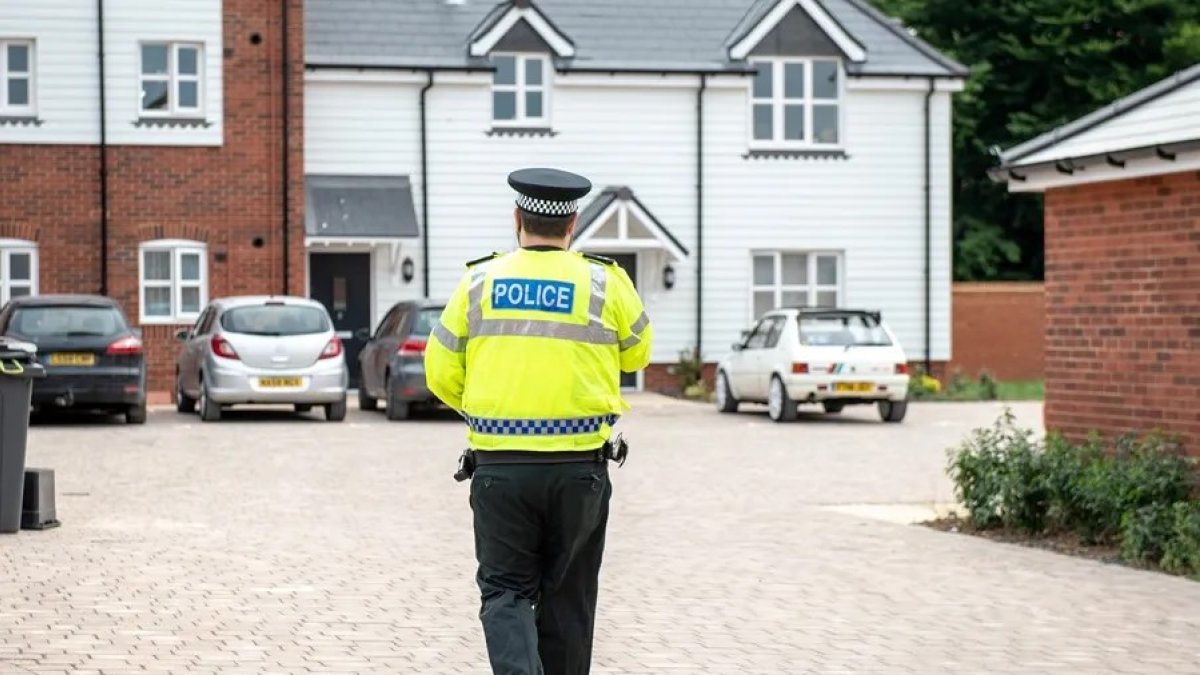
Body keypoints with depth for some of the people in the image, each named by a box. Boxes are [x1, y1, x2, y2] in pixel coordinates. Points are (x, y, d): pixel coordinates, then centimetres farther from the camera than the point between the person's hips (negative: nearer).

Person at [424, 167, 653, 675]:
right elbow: (637, 352, 15)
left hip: (498, 466, 0)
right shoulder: (606, 283, -2)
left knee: (505, 591, 6)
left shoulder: (479, 282, 1)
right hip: (579, 468, 0)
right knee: (567, 595, 14)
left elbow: (441, 374, 5)